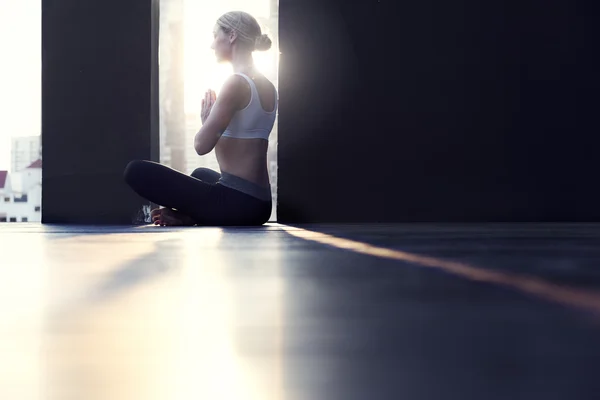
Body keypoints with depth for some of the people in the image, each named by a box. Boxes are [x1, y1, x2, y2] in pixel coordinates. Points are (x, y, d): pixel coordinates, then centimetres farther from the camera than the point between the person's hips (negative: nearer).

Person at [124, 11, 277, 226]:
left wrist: (206, 120, 0)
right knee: (201, 174, 42)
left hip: (236, 202, -10)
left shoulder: (236, 83, -13)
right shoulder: (267, 87, 13)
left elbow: (202, 145, -19)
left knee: (137, 171, -12)